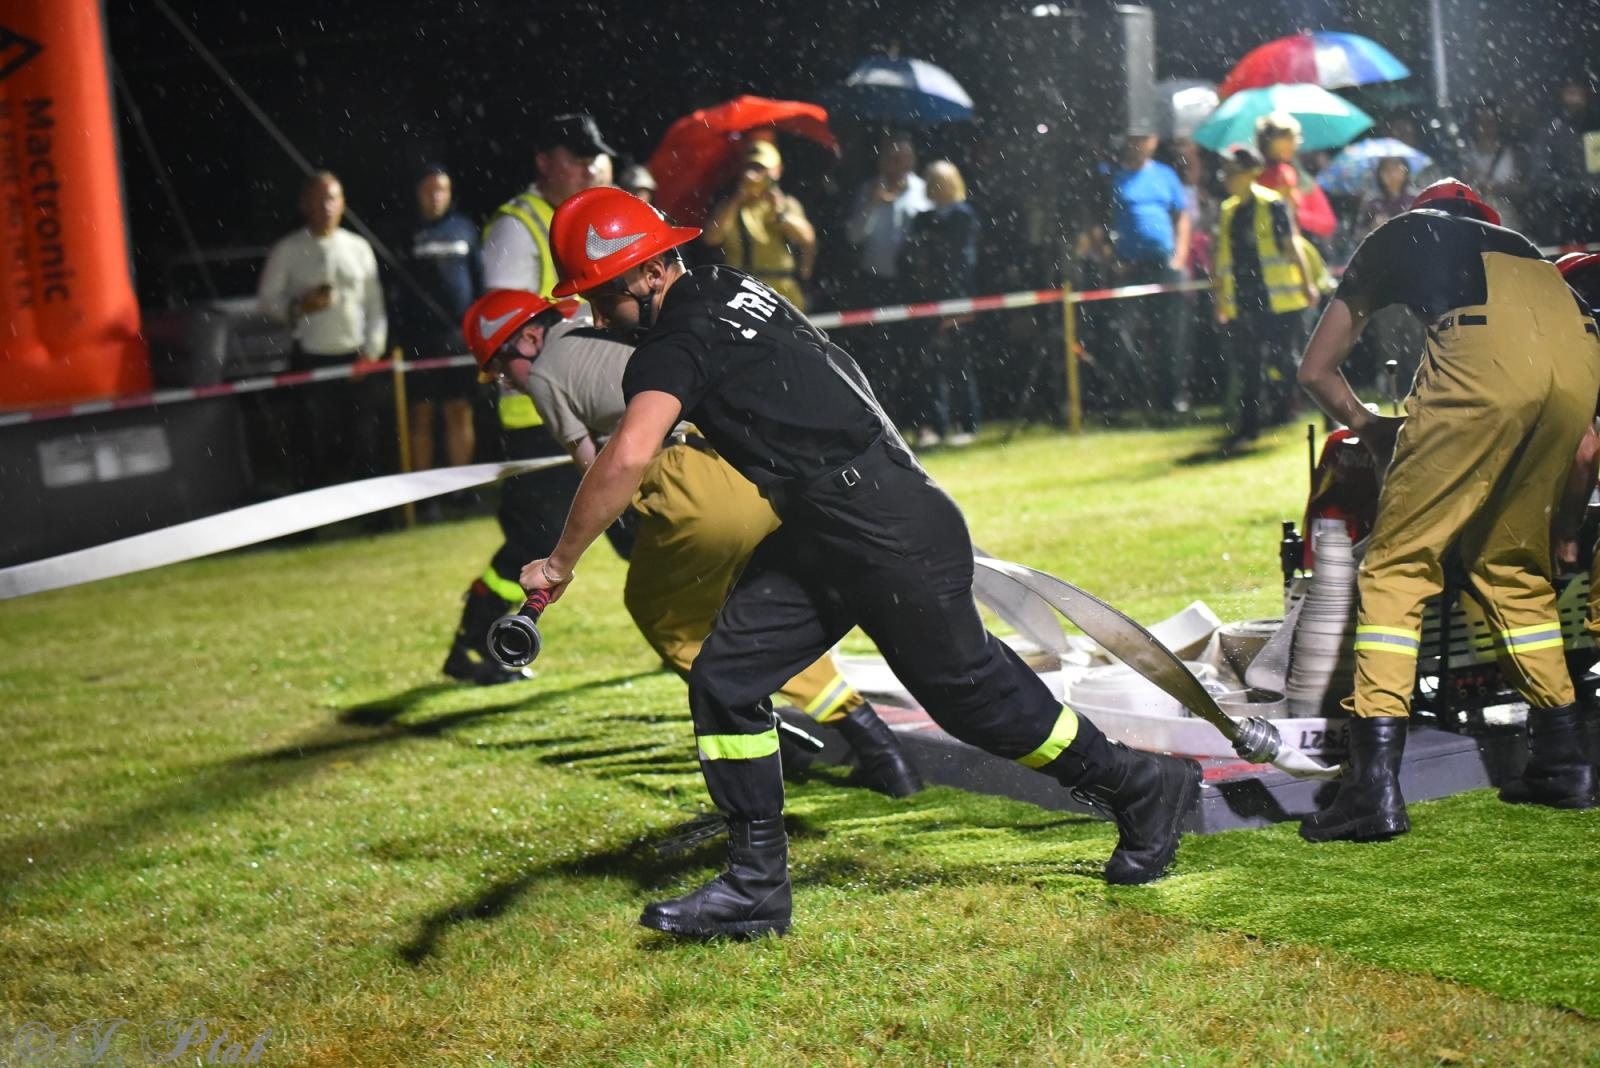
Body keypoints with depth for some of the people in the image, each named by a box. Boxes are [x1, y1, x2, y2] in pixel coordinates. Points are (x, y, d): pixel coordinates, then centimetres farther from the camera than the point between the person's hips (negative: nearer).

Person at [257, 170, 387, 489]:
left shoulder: (359, 247, 10)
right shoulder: (288, 250, 2)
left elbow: (375, 303, 10)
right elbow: (265, 299, 4)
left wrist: (372, 349, 0)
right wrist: (298, 306, -14)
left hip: (354, 357, 2)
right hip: (311, 360, -2)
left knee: (362, 444, 2)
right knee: (312, 444, -5)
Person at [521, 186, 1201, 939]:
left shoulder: (677, 345, -20)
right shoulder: (724, 290, 9)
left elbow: (627, 458, -35)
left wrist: (561, 562, -26)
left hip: (888, 531, -10)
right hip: (818, 538, 10)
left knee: (967, 688, 6)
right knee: (723, 680, 3)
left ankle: (1143, 787, 25)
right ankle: (755, 885, 8)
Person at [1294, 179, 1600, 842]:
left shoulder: (1399, 235, 34)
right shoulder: (1515, 243, 42)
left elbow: (1316, 370, 36)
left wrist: (1371, 428, 53)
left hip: (1486, 355, -5)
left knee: (1399, 564, 0)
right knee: (1511, 563, 22)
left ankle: (1375, 784, -10)